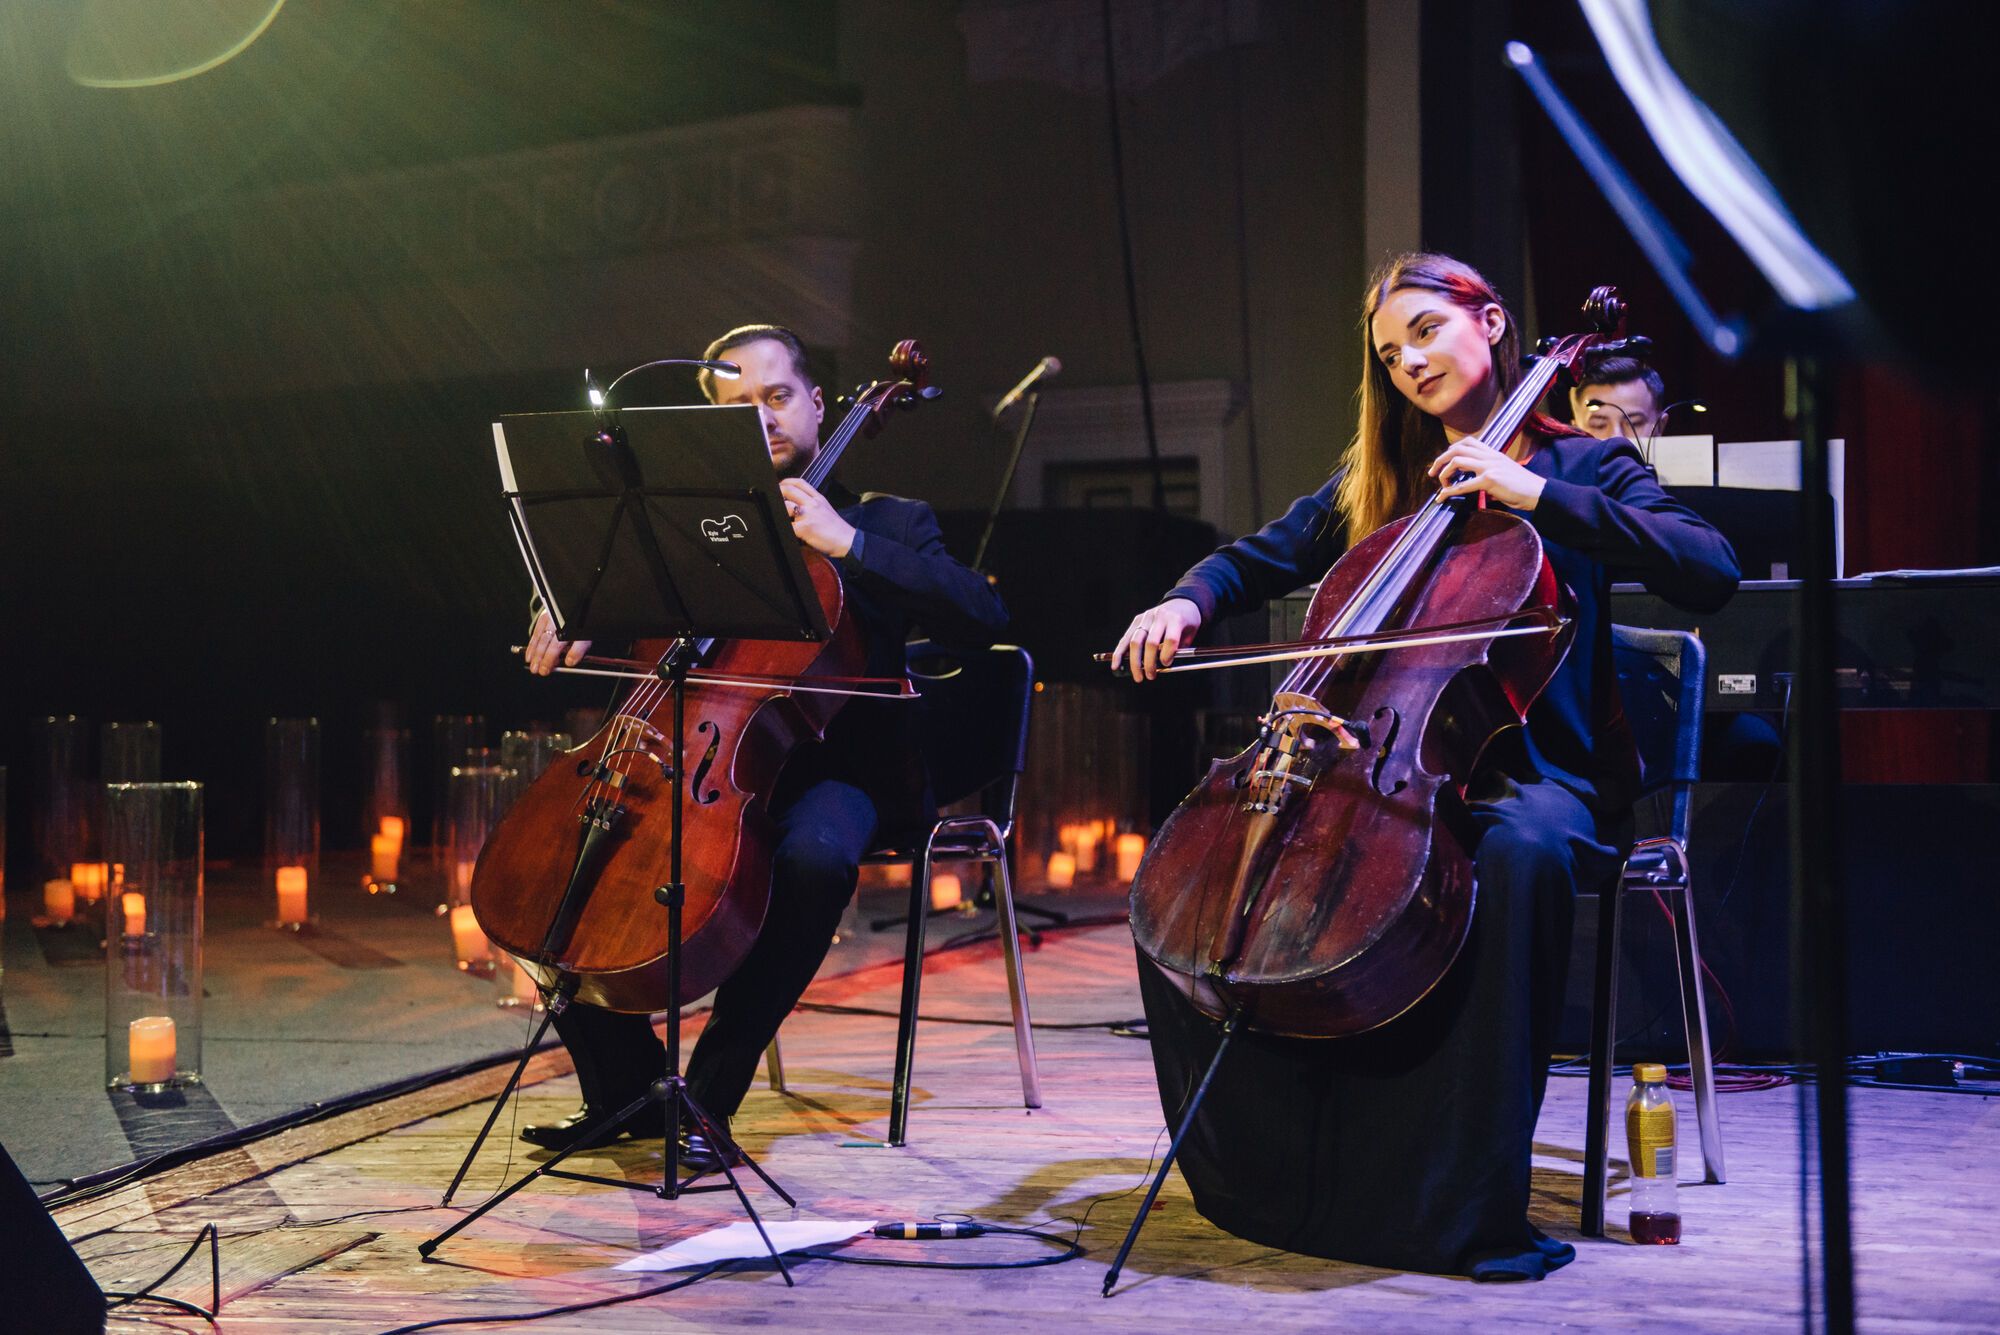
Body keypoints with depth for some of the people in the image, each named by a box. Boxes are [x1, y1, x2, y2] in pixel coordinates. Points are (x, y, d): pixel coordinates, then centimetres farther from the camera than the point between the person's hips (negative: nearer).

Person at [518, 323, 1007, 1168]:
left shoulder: (886, 522, 7)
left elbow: (982, 617, -10)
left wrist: (846, 541, -18)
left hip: (831, 771, -4)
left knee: (814, 852, -38)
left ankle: (711, 1092, -23)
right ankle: (626, 1082, -1)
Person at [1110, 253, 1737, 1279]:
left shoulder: (1581, 465, 4)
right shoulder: (1372, 483, 18)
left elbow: (1710, 574, -11)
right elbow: (1257, 562, 20)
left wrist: (1537, 492, -17)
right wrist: (1187, 601, -3)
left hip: (1534, 775, -4)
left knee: (1522, 849, -41)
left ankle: (1475, 1204, -35)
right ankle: (1271, 1173, -4)